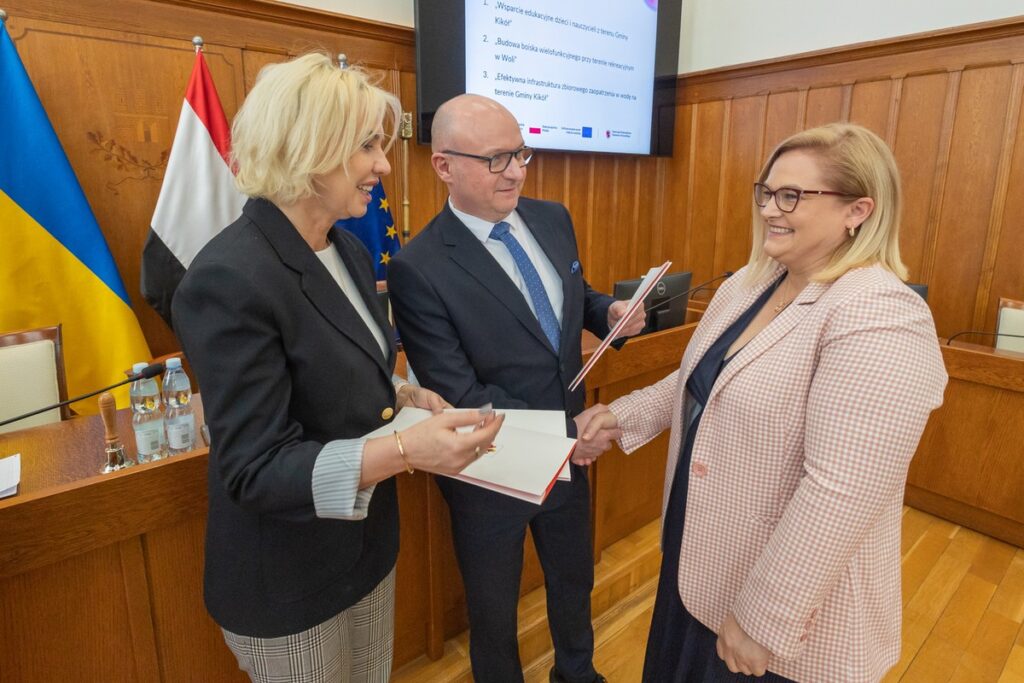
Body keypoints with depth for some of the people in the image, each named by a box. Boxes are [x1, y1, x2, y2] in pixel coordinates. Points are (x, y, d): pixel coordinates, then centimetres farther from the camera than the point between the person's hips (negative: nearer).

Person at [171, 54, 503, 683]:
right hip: (288, 579, -7)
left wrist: (403, 396, -5)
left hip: (368, 542, 7)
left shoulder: (351, 252, 1)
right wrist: (405, 450, -36)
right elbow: (254, 467, -25)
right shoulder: (230, 279, -26)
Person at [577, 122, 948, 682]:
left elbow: (840, 493, -29)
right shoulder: (750, 282, 1)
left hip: (788, 601, -7)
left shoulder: (879, 322, -26)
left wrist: (764, 620, -24)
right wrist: (626, 415, 3)